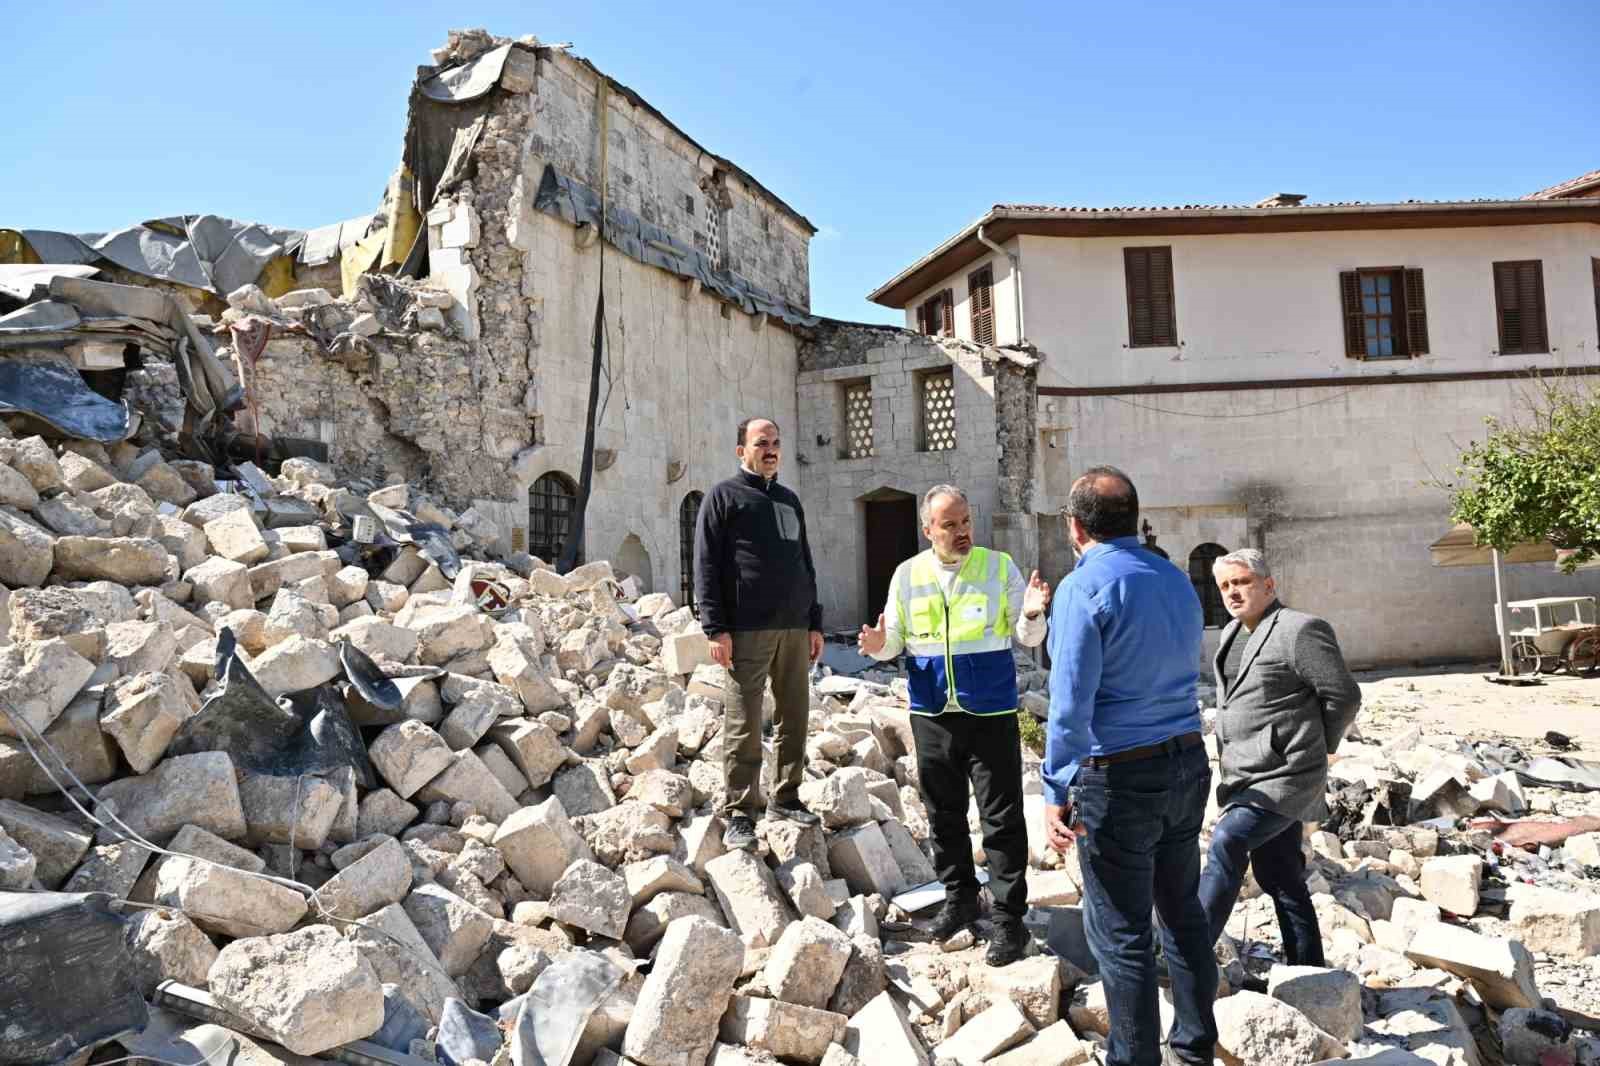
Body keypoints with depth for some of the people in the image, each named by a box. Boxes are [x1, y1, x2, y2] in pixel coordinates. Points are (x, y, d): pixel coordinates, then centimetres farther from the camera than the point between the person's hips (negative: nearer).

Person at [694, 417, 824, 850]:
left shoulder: (790, 500, 20)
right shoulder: (723, 497, 2)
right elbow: (705, 567, -5)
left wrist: (815, 622, 17)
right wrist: (716, 628, -13)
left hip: (795, 628, 6)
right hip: (747, 630, -6)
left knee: (795, 717, 9)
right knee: (743, 724, -3)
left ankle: (785, 797, 22)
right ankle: (740, 812, 5)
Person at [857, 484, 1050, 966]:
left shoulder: (1000, 567, -2)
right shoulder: (908, 574, 3)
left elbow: (1027, 639, 0)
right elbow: (895, 640, 9)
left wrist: (1032, 614, -21)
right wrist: (879, 645, -13)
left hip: (991, 714, -2)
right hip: (932, 714, 3)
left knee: (1002, 819, 0)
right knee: (944, 813, 14)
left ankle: (1009, 918, 11)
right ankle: (960, 898, 33)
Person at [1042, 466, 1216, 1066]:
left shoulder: (1084, 588, -15)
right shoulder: (1178, 580, 8)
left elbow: (1071, 703, -18)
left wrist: (1056, 793, -13)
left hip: (1119, 779, -8)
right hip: (1188, 765, 8)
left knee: (1121, 933, 5)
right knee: (1184, 912, 20)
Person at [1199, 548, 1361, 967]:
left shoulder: (1299, 630, -13)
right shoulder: (1233, 633, 13)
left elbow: (1344, 696, -10)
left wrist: (1315, 746, 2)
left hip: (1285, 776, -9)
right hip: (1250, 776, 9)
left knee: (1227, 843, -22)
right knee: (1280, 879, 14)